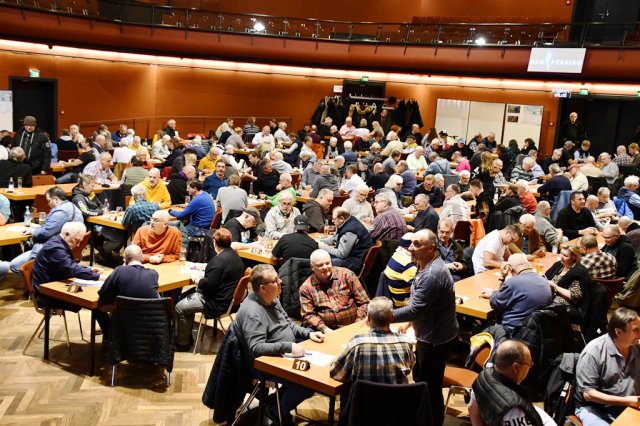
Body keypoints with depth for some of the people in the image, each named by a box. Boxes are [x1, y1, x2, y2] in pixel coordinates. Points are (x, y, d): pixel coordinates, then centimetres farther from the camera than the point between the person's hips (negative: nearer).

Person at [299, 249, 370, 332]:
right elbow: (308, 315, 1)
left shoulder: (346, 275, 6)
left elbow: (364, 302, 6)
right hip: (327, 332, 1)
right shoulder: (306, 287, 6)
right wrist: (324, 329, -14)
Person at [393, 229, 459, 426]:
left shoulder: (432, 274, -30)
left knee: (430, 384, 4)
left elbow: (415, 309, -30)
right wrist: (409, 322, 12)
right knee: (419, 376, 24)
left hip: (436, 338, -11)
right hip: (429, 333, 11)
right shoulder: (428, 265, 4)